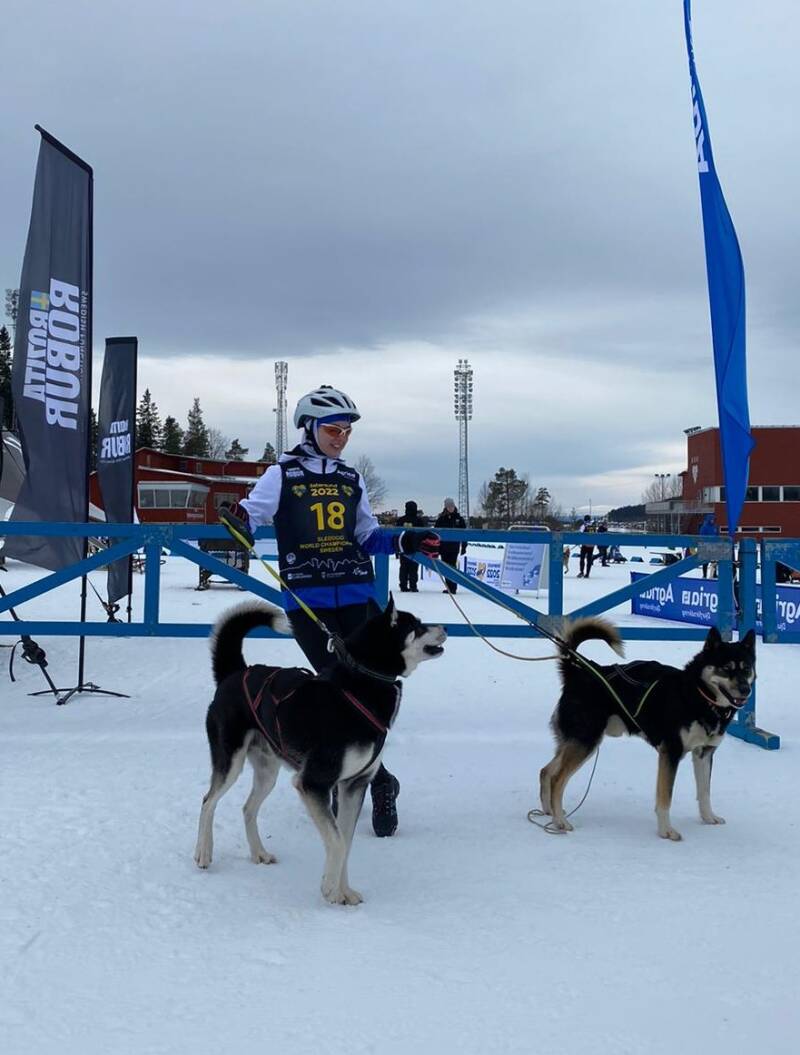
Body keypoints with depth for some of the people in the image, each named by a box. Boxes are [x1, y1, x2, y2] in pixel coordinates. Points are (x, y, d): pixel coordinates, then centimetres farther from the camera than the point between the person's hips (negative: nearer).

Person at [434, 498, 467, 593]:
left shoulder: (459, 519, 3)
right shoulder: (441, 519, 4)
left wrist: (464, 546, 2)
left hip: (454, 547, -2)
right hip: (444, 547, 2)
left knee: (451, 566, -10)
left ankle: (452, 587, -9)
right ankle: (450, 587, 15)